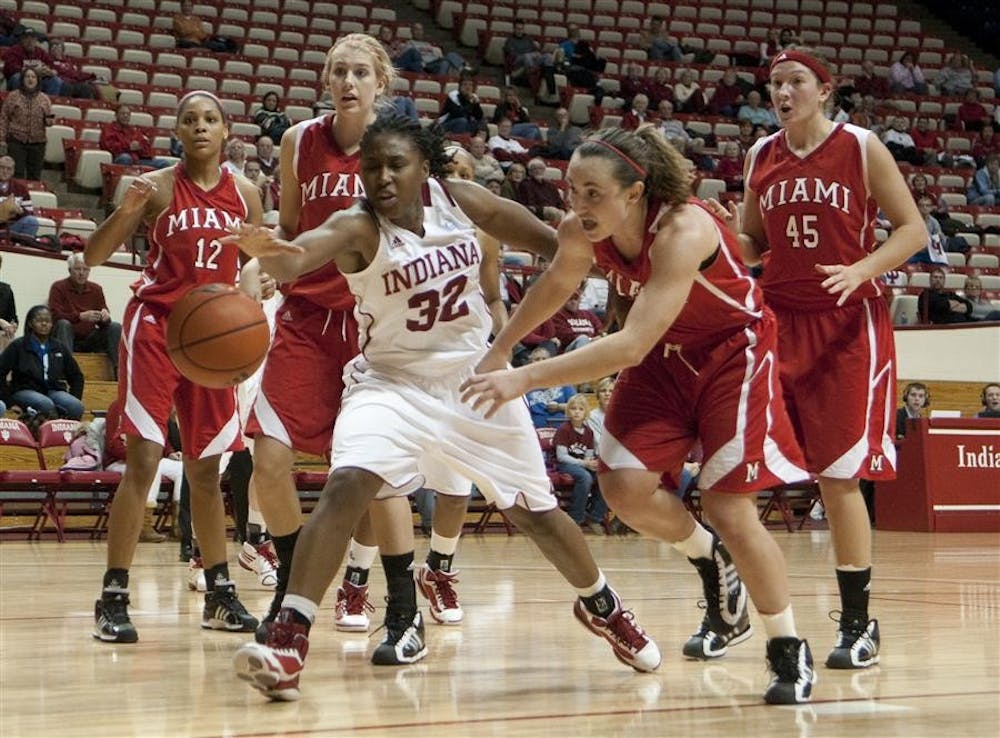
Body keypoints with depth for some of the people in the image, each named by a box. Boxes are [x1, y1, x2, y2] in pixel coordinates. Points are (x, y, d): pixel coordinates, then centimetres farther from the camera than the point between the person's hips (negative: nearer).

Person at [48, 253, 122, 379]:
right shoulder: (58, 287, -3)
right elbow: (55, 315, -18)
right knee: (63, 324, -33)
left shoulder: (96, 289, 8)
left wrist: (105, 317, -21)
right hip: (68, 339, -4)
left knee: (116, 327, -15)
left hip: (90, 339, 4)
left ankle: (118, 371, -23)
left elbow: (103, 322, 6)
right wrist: (81, 316, -32)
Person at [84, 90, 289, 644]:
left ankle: (220, 593, 19)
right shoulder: (157, 187, -6)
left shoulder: (244, 194, 4)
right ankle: (113, 598, -9)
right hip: (155, 325, -4)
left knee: (205, 468, 11)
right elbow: (93, 257, -9)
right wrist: (126, 211, -26)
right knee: (143, 460, -12)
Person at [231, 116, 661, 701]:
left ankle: (601, 605, 41)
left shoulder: (460, 201, -12)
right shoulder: (358, 227, -22)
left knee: (535, 510, 14)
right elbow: (303, 252, -46)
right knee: (347, 486, -27)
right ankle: (288, 642, -24)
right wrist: (271, 253, -67)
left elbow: (551, 243, 4)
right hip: (394, 382, -3)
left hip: (477, 377, 3)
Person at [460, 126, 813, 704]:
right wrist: (498, 350, 14)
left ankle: (791, 654, 4)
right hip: (666, 354, 6)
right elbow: (555, 286, 8)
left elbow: (632, 345, -45)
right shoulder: (580, 233, -17)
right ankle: (711, 560, 25)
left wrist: (526, 378, -48)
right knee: (626, 488, -6)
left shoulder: (683, 232, -37)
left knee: (731, 508, -12)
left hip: (732, 352, -6)